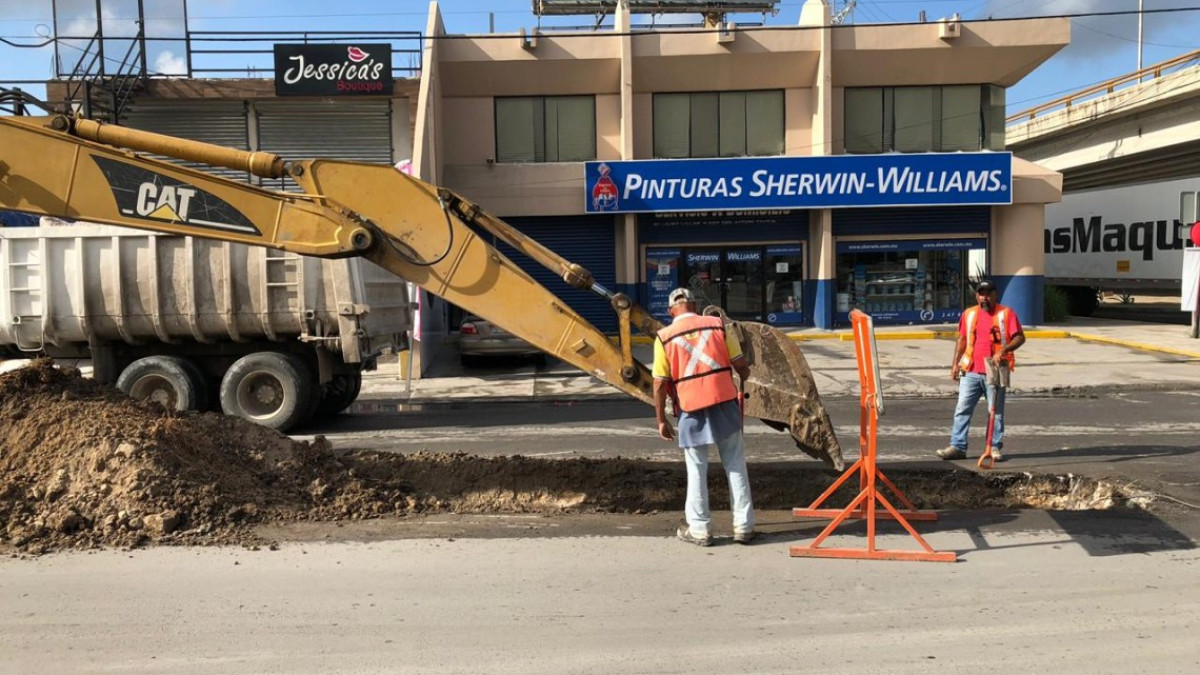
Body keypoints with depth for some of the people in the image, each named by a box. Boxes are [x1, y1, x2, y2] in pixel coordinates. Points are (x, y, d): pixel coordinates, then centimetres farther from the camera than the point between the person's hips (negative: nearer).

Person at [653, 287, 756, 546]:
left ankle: (699, 529, 16)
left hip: (692, 409, -1)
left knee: (697, 470, 9)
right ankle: (743, 526, 15)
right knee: (735, 465, 10)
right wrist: (745, 375, 28)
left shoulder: (665, 337, -1)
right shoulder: (718, 325, 1)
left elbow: (660, 384, -2)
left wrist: (661, 420, 6)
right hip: (724, 402, 1)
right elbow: (740, 365, 4)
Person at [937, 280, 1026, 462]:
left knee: (996, 412, 5)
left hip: (994, 372, -3)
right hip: (970, 372, 3)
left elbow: (1020, 338, -6)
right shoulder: (969, 314, 11)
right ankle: (957, 446, 4)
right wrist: (955, 363, 10)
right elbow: (962, 339, 16)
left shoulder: (1006, 314, -1)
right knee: (962, 409, 1)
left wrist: (1003, 350, -22)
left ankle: (995, 447, 13)